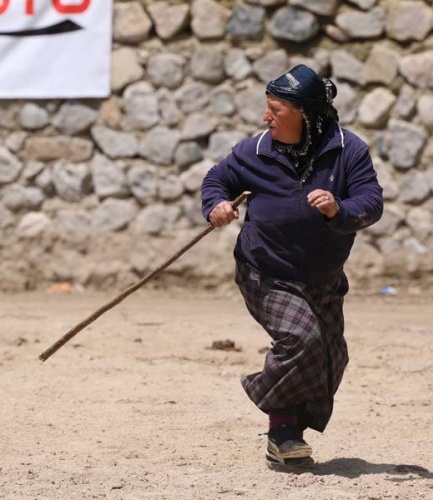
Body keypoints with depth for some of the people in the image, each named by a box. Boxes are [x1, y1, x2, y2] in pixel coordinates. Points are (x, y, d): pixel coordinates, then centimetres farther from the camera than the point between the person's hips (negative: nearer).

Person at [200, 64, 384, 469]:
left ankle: (287, 436, 24)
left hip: (324, 281, 3)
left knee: (330, 360, 7)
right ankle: (282, 425, -7)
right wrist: (216, 205, -16)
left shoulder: (348, 150, -11)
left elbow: (372, 204, -17)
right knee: (300, 336, -25)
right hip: (268, 278, -3)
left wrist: (338, 210, -37)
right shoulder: (255, 151, -9)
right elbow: (216, 179, 6)